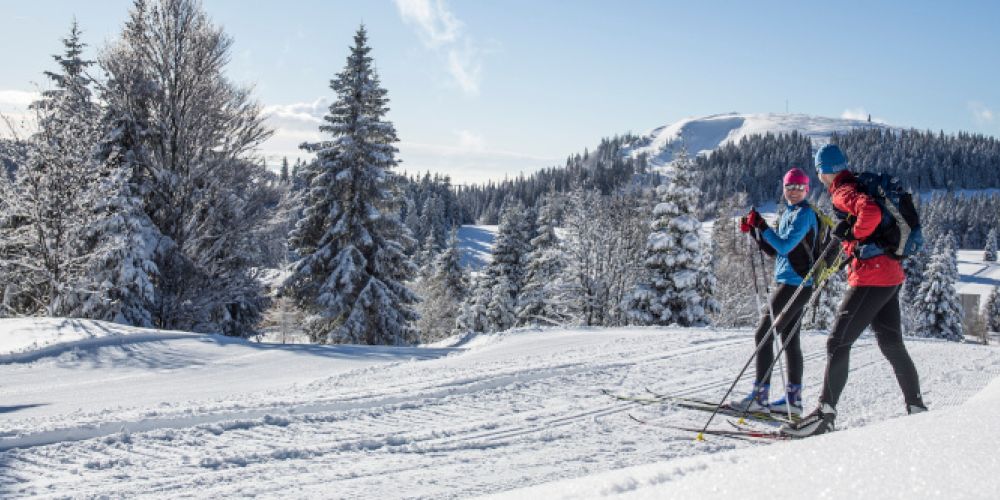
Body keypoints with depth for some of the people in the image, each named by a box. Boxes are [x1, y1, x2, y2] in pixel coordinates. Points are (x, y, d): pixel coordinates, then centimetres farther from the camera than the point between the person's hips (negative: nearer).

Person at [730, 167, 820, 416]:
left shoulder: (804, 213, -11)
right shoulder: (788, 213, 17)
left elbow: (784, 246, -21)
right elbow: (774, 250, 19)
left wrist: (761, 225, -19)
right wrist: (753, 230, 8)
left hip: (794, 283, -10)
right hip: (791, 284, 10)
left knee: (763, 335, -10)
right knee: (790, 339, 10)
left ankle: (759, 397, -10)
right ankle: (794, 398, 14)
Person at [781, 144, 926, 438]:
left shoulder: (843, 192, -10)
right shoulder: (861, 187, 18)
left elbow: (870, 212, -29)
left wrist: (852, 234, -13)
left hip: (871, 276, -9)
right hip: (892, 274, 9)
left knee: (838, 343, -7)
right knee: (891, 344, 16)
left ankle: (824, 415, -8)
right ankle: (917, 409, 21)